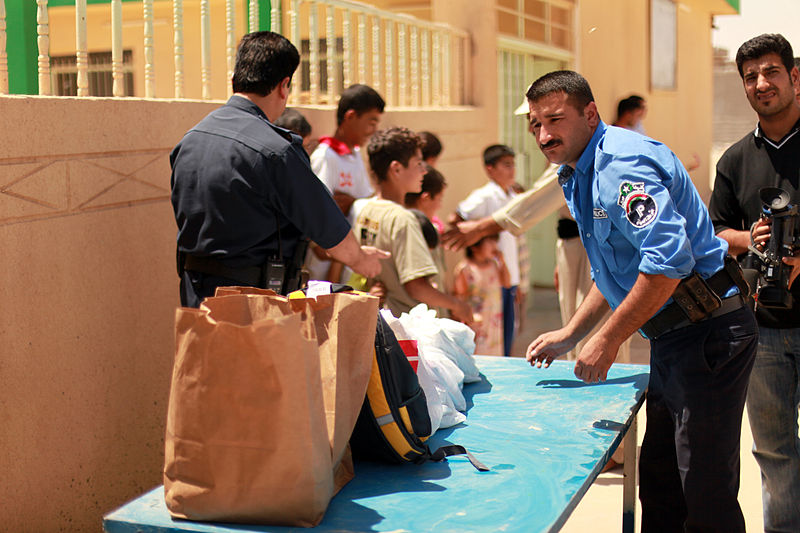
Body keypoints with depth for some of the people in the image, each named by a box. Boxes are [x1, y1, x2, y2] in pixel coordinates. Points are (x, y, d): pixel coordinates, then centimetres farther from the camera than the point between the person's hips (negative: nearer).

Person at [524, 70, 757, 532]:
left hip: (707, 335, -11)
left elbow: (668, 260, -28)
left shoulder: (620, 161, -17)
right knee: (659, 483, 17)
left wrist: (607, 341, -21)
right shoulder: (579, 174, 16)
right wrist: (570, 335, 19)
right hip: (673, 339, 11)